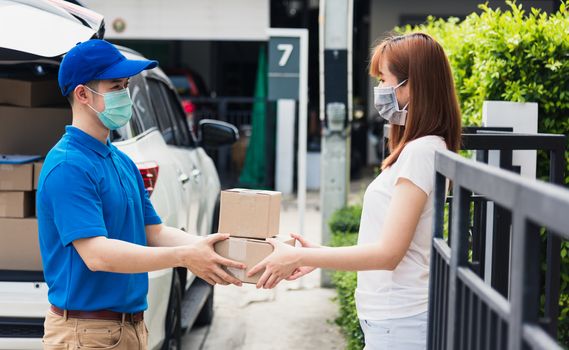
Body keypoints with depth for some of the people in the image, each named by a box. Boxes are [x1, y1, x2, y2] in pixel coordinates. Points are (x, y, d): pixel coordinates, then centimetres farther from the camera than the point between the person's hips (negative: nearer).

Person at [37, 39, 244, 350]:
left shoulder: (123, 162, 12)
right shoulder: (67, 167, -18)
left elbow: (154, 233, 11)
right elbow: (96, 254, -27)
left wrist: (208, 247, -6)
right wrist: (183, 256, -29)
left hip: (133, 324, 9)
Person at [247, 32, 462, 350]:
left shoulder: (421, 151, -16)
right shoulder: (417, 149, 13)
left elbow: (388, 252, -20)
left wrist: (299, 257, -15)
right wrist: (317, 256, 9)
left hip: (400, 323, -9)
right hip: (391, 316, 9)